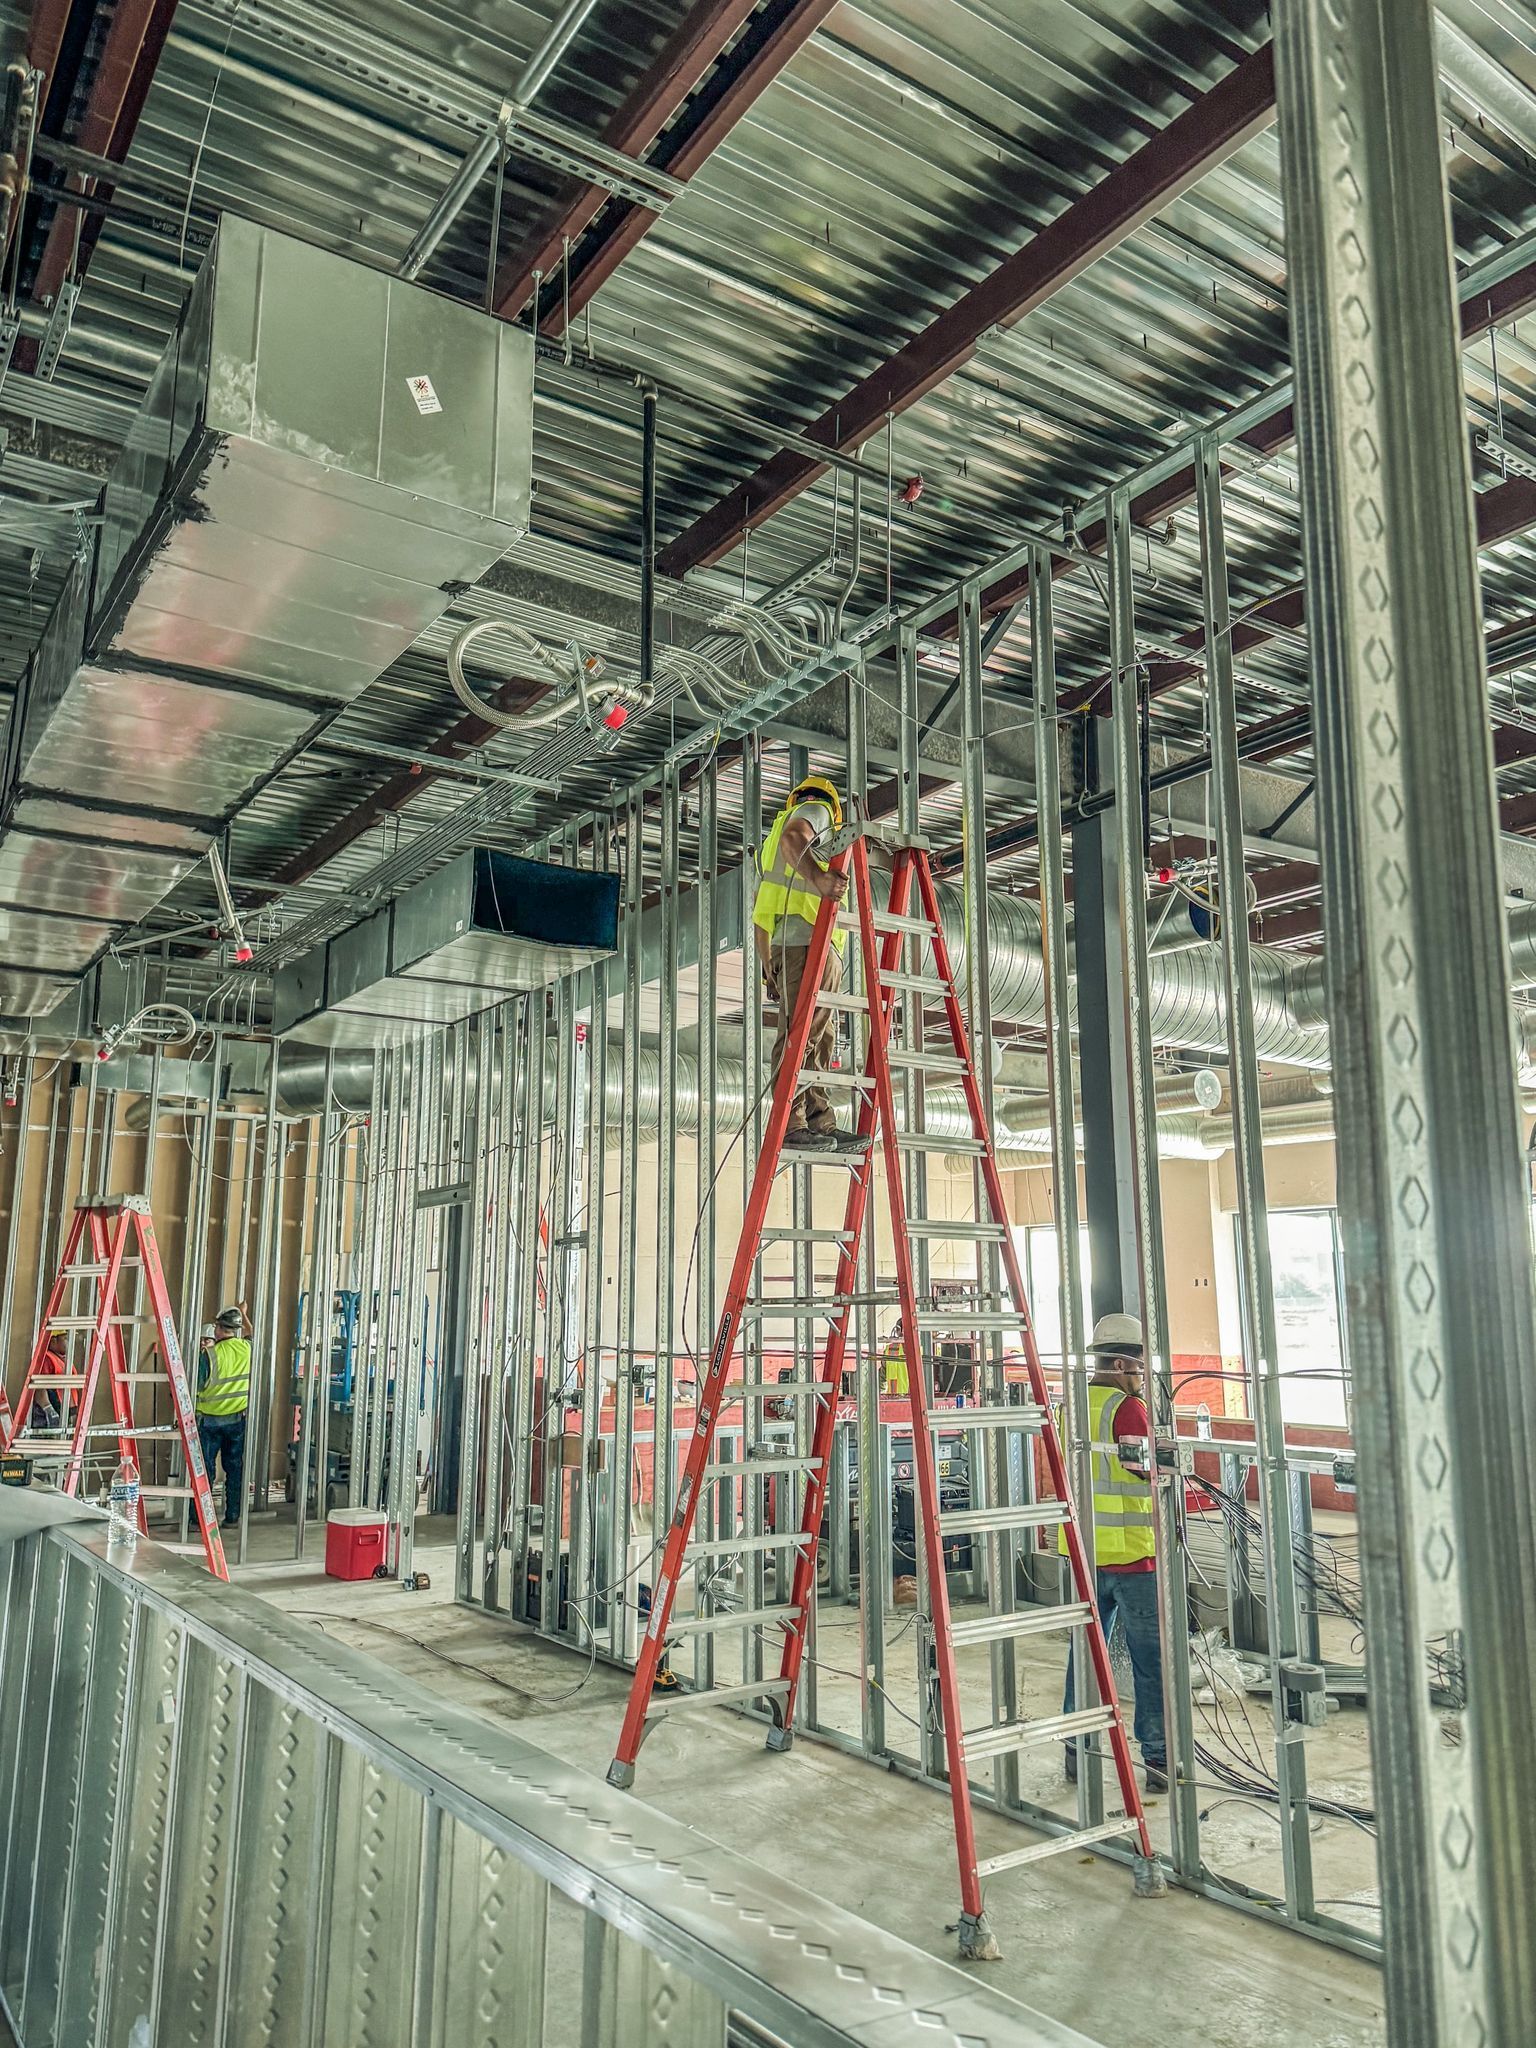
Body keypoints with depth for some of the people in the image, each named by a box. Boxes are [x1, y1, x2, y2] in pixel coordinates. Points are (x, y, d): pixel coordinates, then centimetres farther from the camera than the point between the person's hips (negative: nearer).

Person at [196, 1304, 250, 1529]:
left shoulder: (209, 1354, -15)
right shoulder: (246, 1348, -3)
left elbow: (196, 1387, -11)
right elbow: (250, 1334, 21)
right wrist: (243, 1313, 35)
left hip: (210, 1419, -3)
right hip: (238, 1419, 3)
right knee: (235, 1469, 10)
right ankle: (232, 1517, 14)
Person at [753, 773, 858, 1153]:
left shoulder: (773, 834, 36)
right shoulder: (816, 810, 11)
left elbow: (759, 913, 29)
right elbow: (792, 838, -16)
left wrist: (767, 965, 25)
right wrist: (819, 879, -32)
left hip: (785, 945, 9)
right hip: (809, 939, -9)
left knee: (820, 1037, 7)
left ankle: (820, 1124, 5)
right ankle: (790, 1124, -23)